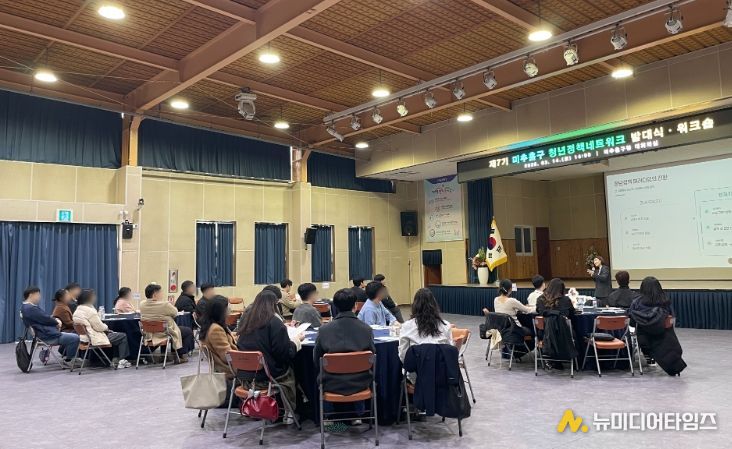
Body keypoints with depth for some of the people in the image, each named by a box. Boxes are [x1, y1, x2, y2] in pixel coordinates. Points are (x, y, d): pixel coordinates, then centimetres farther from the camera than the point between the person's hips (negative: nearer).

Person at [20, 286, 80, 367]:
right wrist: (56, 322, 0)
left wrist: (55, 319, 0)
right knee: (75, 338, -17)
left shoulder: (26, 307, 13)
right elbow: (46, 319, -19)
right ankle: (67, 361, -3)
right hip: (48, 336, -12)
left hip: (43, 334, 12)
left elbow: (44, 317, 17)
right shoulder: (31, 308, -22)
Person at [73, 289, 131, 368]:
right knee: (123, 336, 3)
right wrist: (106, 327, -1)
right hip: (95, 339, -10)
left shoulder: (77, 310, 9)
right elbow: (99, 327, -22)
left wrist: (105, 328, 9)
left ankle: (115, 359, 23)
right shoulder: (90, 311, -23)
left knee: (115, 334, 26)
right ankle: (121, 360, 8)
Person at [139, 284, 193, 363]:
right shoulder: (164, 304, -26)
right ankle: (180, 356, 16)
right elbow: (175, 313, -9)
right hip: (164, 334, -8)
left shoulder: (142, 304, -8)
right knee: (188, 331, 14)